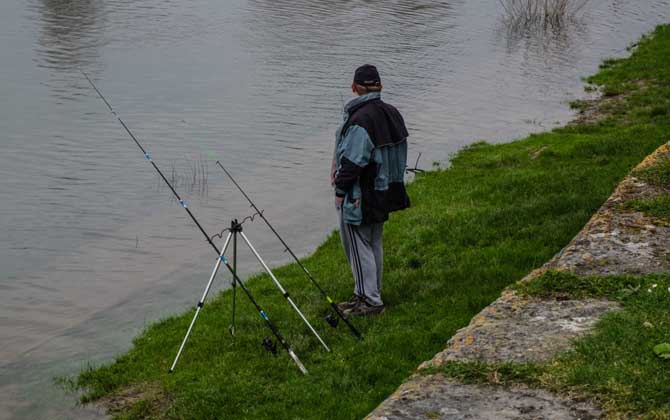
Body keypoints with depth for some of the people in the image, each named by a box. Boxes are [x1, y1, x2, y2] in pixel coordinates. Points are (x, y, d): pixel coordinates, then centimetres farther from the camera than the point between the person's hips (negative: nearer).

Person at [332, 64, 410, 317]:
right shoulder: (392, 114, 5)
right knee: (374, 244, 18)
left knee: (358, 246, 0)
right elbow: (397, 153, 13)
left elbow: (352, 160, -23)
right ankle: (372, 294, 29)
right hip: (384, 192, 9)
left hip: (359, 198, -9)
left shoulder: (360, 120, -23)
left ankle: (369, 301, 3)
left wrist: (340, 190, -13)